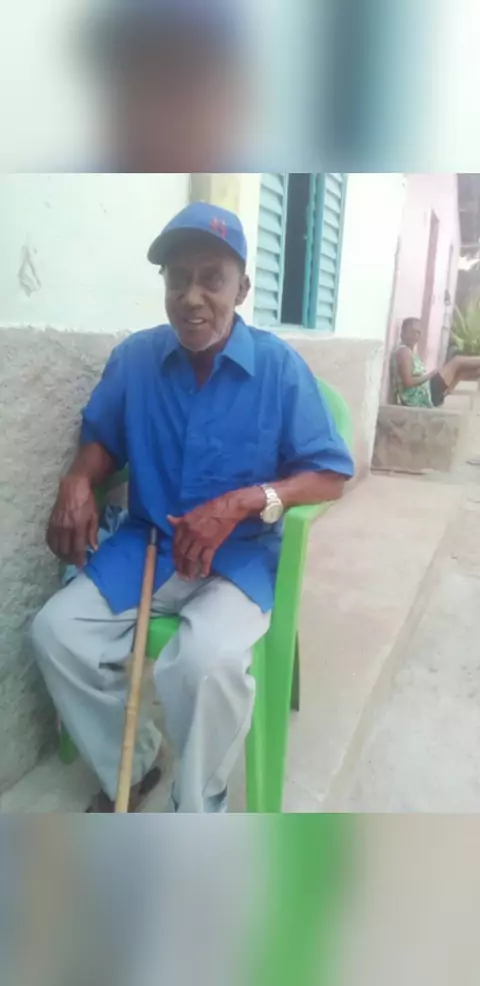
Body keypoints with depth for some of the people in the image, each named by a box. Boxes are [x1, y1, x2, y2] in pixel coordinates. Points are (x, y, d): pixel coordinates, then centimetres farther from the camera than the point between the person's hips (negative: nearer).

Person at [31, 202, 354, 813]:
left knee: (207, 659, -31)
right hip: (145, 543, 4)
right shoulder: (134, 358, 0)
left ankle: (199, 808, 1)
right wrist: (78, 480, -9)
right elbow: (102, 438, 14)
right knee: (56, 630, -14)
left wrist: (241, 503, -24)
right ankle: (128, 770, 12)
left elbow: (331, 474, -9)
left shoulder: (280, 366, -9)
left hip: (242, 554, -3)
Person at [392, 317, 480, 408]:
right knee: (458, 361, 0)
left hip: (425, 397, 10)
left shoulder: (411, 352, 20)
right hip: (422, 398, -10)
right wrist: (429, 375, -10)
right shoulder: (404, 351, -12)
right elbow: (408, 382, -21)